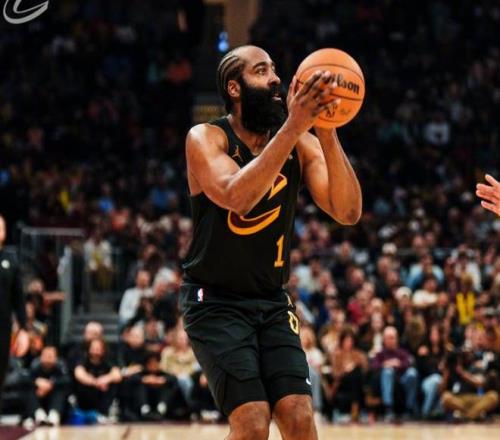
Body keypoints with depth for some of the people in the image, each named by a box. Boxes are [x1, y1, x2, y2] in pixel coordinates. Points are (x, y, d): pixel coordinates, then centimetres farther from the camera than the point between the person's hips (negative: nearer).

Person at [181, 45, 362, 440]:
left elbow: (348, 213, -15)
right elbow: (237, 197, -33)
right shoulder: (206, 139, -13)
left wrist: (327, 133, -27)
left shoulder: (302, 144, -1)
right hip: (215, 302, -4)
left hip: (273, 302, 4)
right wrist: (292, 127, -38)